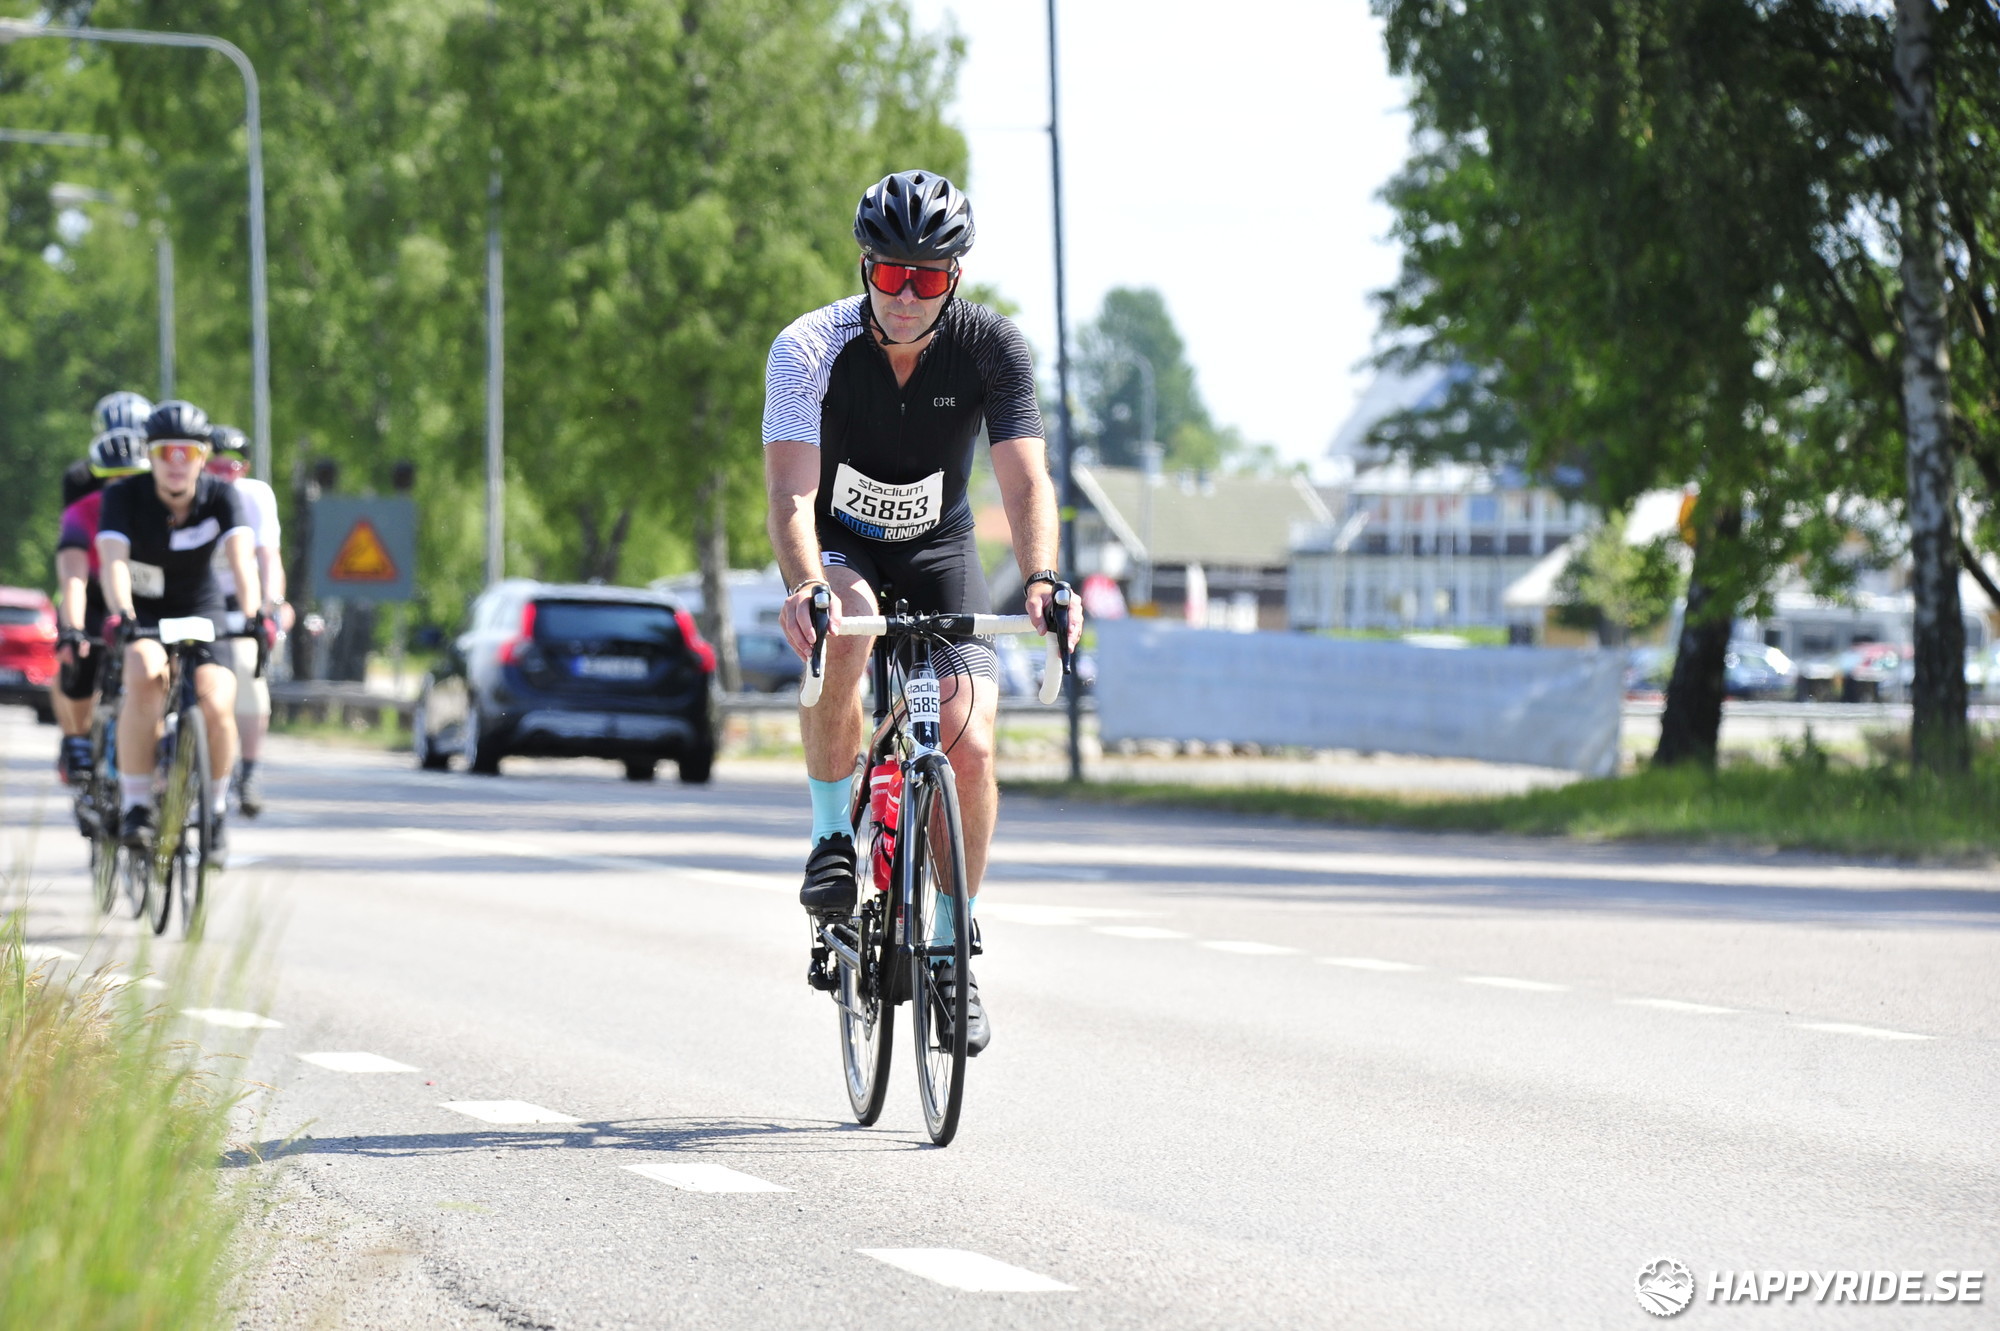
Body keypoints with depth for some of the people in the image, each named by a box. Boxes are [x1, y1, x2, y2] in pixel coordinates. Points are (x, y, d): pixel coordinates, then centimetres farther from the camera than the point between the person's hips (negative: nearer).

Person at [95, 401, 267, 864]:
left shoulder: (222, 496, -15)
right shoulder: (124, 496, -18)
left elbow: (241, 555, -29)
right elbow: (113, 559, -32)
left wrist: (254, 612, -47)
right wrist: (120, 615, -51)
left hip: (201, 614, 1)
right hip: (143, 616, -1)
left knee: (217, 707, -22)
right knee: (144, 676, -33)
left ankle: (214, 814, 3)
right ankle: (135, 806, -24)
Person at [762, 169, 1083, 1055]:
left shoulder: (992, 348, -21)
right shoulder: (810, 349, -24)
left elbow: (1026, 481, -28)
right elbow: (791, 491, -34)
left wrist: (1042, 581, -48)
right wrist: (804, 588, -53)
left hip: (939, 551, 1)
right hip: (839, 547, -1)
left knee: (969, 749, -15)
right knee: (845, 628, -38)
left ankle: (951, 950, 5)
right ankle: (831, 835, -19)